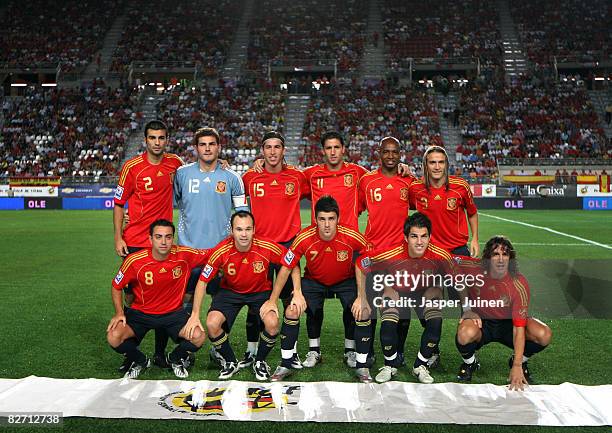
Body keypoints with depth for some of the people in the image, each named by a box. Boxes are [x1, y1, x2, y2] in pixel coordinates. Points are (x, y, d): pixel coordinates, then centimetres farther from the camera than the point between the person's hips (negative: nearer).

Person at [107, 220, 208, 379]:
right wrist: (119, 313, -11)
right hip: (141, 312, 0)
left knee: (199, 337, -24)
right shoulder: (135, 260, -16)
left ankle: (175, 359, 12)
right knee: (114, 337, -25)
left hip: (174, 312, 0)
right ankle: (139, 361, 10)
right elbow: (116, 286, -1)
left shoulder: (184, 255, -15)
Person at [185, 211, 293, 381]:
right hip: (230, 291, 1)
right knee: (212, 324, -22)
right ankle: (231, 362, 7)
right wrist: (195, 315, -16)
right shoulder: (221, 251, -24)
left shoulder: (267, 247, -26)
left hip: (260, 291, -1)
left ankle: (260, 362, 4)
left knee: (272, 323, -27)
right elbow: (202, 282, -13)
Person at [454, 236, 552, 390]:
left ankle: (519, 362, 8)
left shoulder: (519, 284, -23)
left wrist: (517, 366, -28)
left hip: (508, 323, 1)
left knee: (544, 335, -25)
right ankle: (469, 363, 0)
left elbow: (519, 328, -24)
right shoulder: (475, 270, -21)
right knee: (465, 334, -36)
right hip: (481, 321, 0)